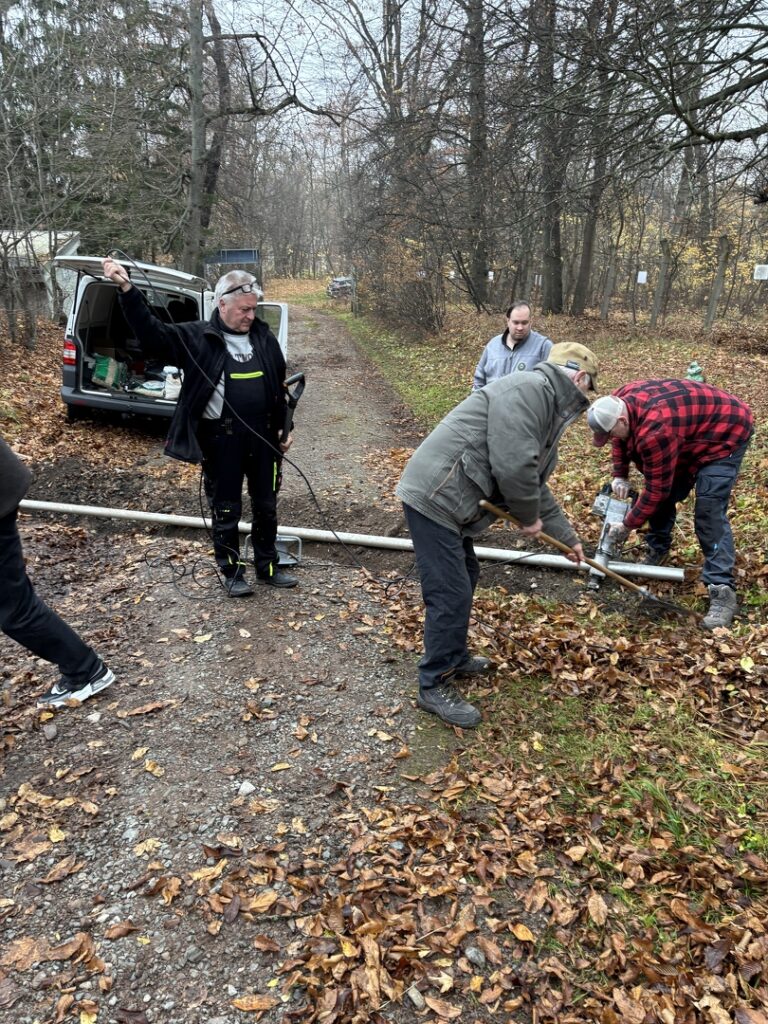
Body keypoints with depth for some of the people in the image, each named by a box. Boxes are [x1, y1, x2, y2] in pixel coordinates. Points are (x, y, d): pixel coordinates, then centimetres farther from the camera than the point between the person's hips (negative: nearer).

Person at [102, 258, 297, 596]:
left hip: (263, 438, 4)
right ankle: (232, 573, 23)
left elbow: (279, 386, 13)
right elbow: (152, 333, -15)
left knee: (266, 507, 14)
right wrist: (127, 290, -27)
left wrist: (283, 429, 12)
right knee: (225, 511, 7)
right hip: (221, 441, -4)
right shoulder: (198, 336, -4)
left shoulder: (263, 336, 6)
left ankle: (268, 567, 30)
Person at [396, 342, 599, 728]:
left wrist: (568, 537, 34)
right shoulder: (529, 389, -14)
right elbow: (514, 467, -24)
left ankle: (454, 658, 40)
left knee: (464, 579, 23)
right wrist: (530, 517, -6)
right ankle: (435, 686, 11)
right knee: (451, 594, -5)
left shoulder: (547, 408, 20)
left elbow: (536, 484, 28)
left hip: (450, 501, 11)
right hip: (434, 497, -11)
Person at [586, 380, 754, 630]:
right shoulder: (619, 401, -14)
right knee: (666, 495, 8)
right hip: (693, 432, 9)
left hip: (727, 431, -9)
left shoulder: (655, 431, -40)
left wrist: (628, 525, -19)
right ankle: (657, 550, 28)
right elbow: (622, 439, 10)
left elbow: (656, 488, -29)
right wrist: (620, 476, 4)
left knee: (709, 510, -20)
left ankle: (723, 591, -20)